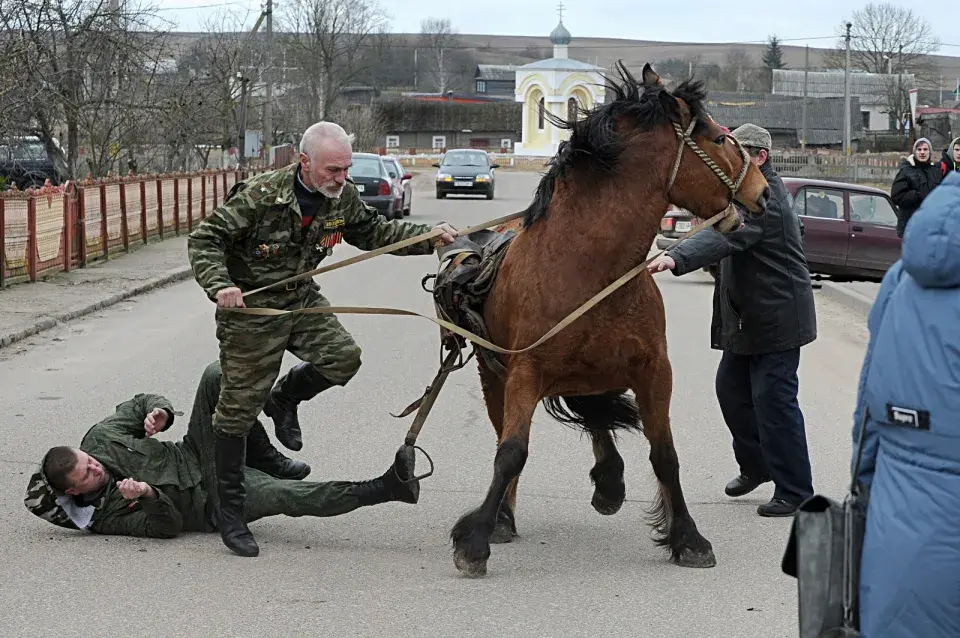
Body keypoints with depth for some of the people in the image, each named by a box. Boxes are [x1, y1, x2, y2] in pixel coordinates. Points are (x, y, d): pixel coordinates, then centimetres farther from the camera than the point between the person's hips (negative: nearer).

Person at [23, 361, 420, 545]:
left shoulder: (99, 439, -3)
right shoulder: (104, 516, -15)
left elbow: (141, 403, 10)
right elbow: (167, 525, -18)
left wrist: (159, 412, -15)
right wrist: (148, 495, -39)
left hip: (192, 456, 6)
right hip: (212, 502, -6)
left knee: (217, 377, -18)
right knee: (290, 497, -33)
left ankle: (268, 464, -3)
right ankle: (387, 488, -28)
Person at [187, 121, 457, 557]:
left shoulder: (342, 197, -6)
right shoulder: (259, 195, -25)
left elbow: (374, 233, 12)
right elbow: (204, 240, -19)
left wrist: (430, 237, 1)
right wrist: (220, 285, -35)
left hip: (302, 299, 6)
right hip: (249, 308, -6)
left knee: (343, 356, -14)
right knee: (239, 409, -2)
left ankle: (284, 398, 18)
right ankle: (229, 510, 10)